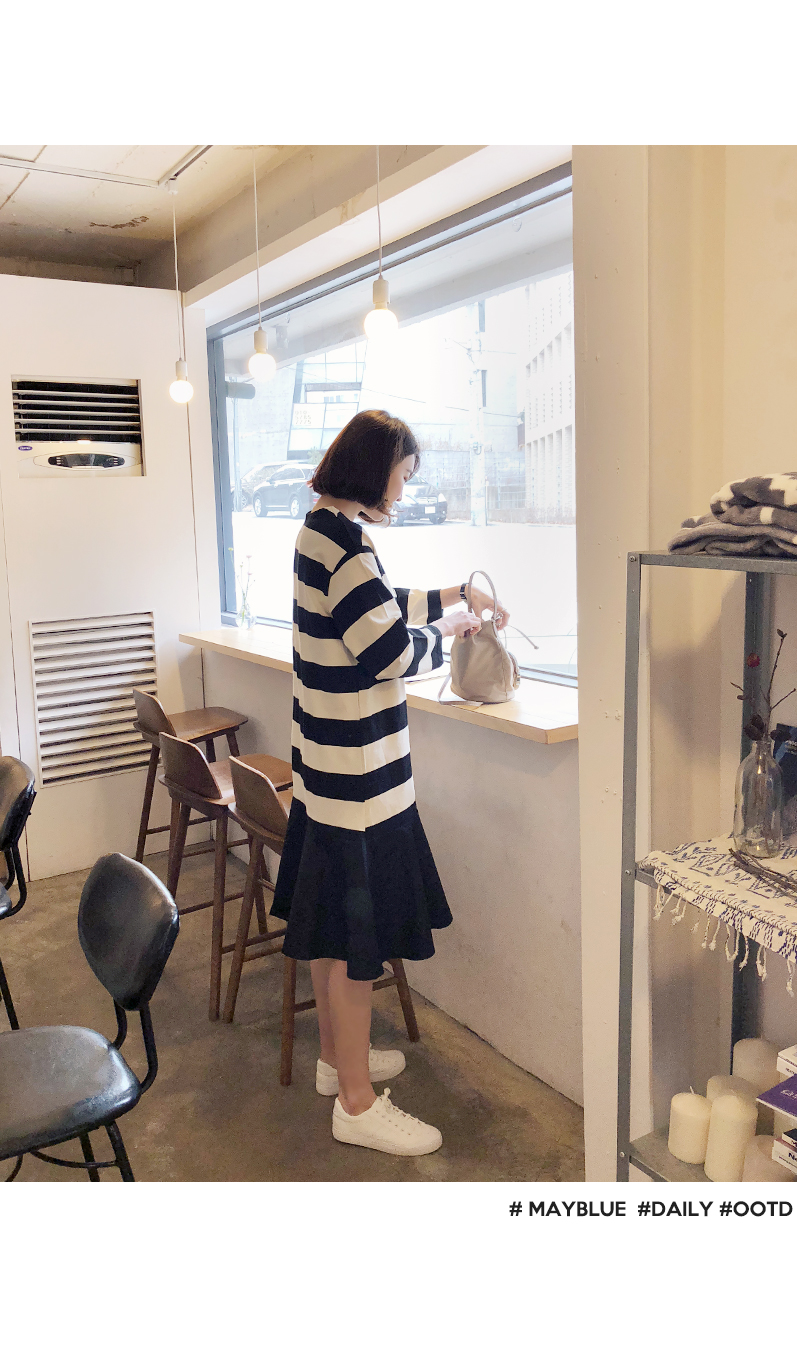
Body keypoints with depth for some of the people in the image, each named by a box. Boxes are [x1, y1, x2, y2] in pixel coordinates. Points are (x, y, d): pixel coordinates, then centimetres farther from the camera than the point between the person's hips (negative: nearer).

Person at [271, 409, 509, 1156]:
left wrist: (455, 595, 18)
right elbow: (389, 652, -22)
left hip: (326, 759, 10)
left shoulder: (321, 530, 10)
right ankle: (357, 1103, 18)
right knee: (357, 935, 2)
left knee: (333, 921, 21)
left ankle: (336, 1057, 39)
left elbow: (378, 607, 22)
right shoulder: (342, 541, -21)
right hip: (358, 772, -10)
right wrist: (447, 631, -4)